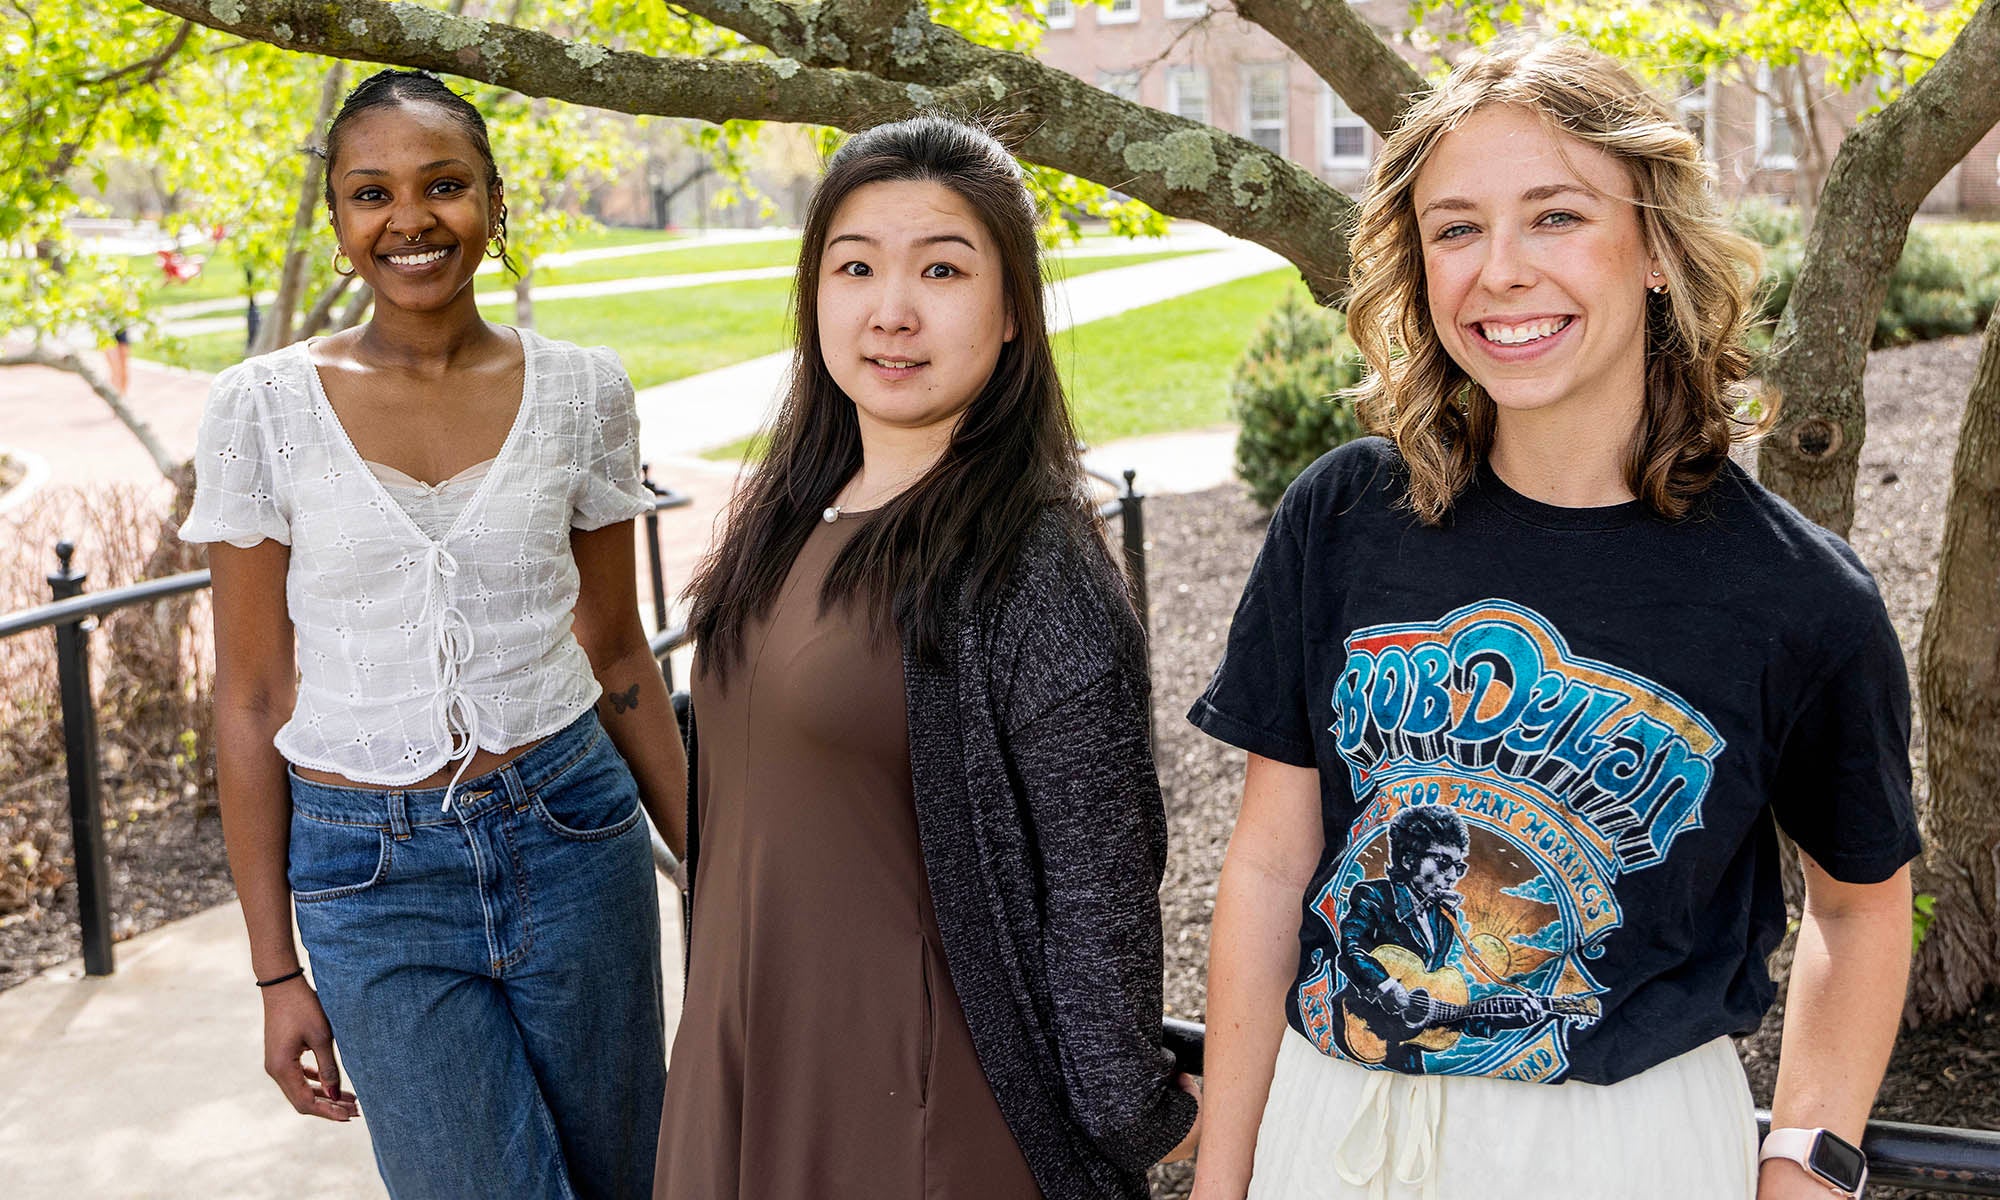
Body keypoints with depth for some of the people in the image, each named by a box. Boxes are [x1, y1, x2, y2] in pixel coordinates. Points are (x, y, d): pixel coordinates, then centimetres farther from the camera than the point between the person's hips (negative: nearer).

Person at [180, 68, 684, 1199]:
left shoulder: (583, 389, -2)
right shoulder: (264, 408, -6)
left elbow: (618, 653, 7)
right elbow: (252, 697, -1)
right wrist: (276, 969, -1)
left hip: (573, 833, 2)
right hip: (372, 879, -2)